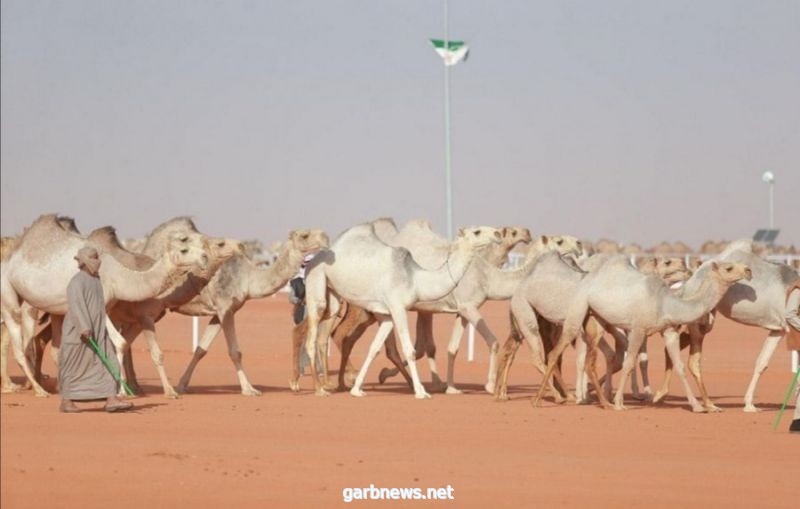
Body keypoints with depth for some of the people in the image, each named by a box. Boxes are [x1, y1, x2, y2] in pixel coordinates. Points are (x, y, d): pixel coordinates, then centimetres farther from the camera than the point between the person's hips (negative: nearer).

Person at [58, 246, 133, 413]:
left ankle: (111, 400, -9)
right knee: (74, 366, 1)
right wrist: (84, 327, -35)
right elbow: (76, 305, -25)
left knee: (108, 362, -3)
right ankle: (66, 402, 11)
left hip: (97, 331, 8)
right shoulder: (77, 281, -13)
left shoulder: (95, 280, 14)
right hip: (78, 331, -8)